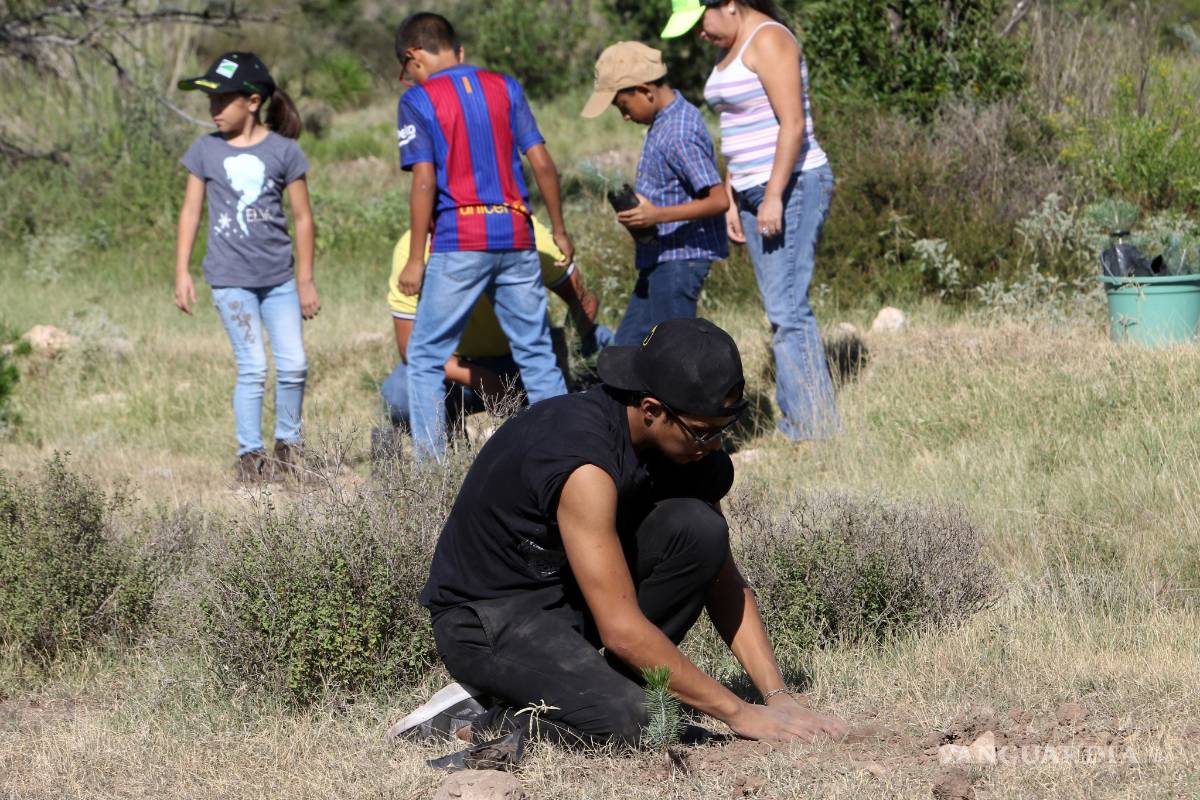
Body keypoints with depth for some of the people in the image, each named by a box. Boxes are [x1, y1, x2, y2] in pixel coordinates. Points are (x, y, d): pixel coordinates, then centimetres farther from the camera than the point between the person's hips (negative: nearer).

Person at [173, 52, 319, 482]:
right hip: (231, 278, -1)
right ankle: (250, 454, 0)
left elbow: (302, 217, 4)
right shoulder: (205, 150, 2)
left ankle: (288, 443, 18)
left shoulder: (283, 150, -1)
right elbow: (190, 211, 8)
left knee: (293, 364, -1)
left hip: (279, 277, 1)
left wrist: (305, 280, 4)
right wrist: (182, 273, 3)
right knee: (253, 367, -7)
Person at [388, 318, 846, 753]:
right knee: (621, 722, -30)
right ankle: (473, 713, -6)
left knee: (697, 529, -15)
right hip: (486, 618, -8)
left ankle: (620, 682, -2)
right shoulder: (585, 462, -30)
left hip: (570, 590, 8)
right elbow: (622, 628, -31)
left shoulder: (684, 443, -5)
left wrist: (776, 695, -9)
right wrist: (738, 713, -26)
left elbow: (725, 586, 3)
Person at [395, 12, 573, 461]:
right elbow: (542, 163, 6)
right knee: (536, 352, 11)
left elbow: (424, 182, -10)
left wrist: (416, 258, -7)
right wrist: (559, 230, 15)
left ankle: (431, 461, -1)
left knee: (426, 356, 4)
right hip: (515, 236, 4)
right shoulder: (505, 87, 10)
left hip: (459, 242, -4)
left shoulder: (418, 100, -3)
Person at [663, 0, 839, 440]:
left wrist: (774, 196, -21)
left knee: (787, 309, -12)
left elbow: (793, 123, -19)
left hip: (790, 187, -10)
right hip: (755, 191, 10)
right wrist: (730, 201, 16)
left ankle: (815, 428, -11)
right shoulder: (730, 51, 17)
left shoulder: (768, 41, -12)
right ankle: (797, 424, 9)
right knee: (784, 311, 8)